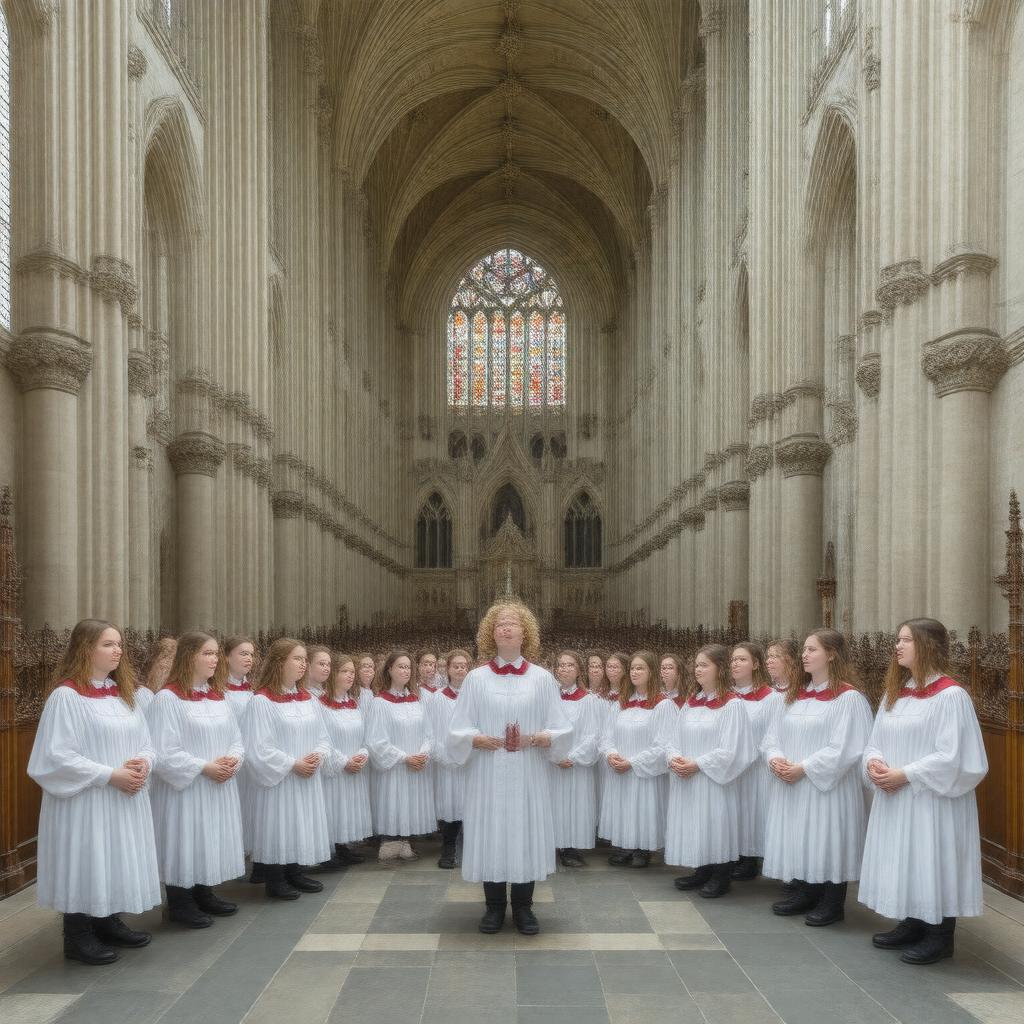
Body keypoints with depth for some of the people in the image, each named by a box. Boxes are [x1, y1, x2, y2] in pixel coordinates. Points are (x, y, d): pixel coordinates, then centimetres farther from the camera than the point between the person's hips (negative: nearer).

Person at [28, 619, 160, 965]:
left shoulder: (123, 692, 11)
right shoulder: (66, 695, -13)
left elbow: (145, 743, 14)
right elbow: (57, 755, -18)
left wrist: (143, 764, -9)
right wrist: (110, 775, -20)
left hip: (125, 800, 7)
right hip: (85, 801, -7)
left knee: (118, 861, 14)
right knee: (86, 864, 1)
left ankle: (109, 923, 30)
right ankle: (78, 937, 16)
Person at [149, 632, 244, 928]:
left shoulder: (218, 696, 11)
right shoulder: (168, 698, -13)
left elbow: (236, 739, 12)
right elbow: (163, 751, -17)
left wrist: (233, 760, -9)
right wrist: (204, 767, -19)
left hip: (219, 787, 7)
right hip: (184, 788, -7)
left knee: (212, 842, 14)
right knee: (186, 842, 1)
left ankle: (204, 895, 30)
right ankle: (179, 903, 16)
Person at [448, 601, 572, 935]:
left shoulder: (542, 678, 2)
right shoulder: (476, 678, 2)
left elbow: (561, 732, 1)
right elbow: (458, 732, 1)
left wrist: (535, 739, -17)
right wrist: (481, 740, -18)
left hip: (528, 775, 0)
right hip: (488, 774, 0)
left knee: (526, 834, 4)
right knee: (490, 835, 4)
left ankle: (523, 908, 20)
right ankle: (494, 907, 20)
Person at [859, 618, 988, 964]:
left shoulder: (951, 695, -14)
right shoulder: (895, 692, 10)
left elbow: (954, 757, -18)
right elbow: (876, 740, 13)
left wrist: (905, 774, -20)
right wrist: (873, 762, -8)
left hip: (932, 800, -7)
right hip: (895, 799, 8)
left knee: (932, 862, 1)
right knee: (904, 861, 14)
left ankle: (940, 937, 15)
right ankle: (913, 924, 29)